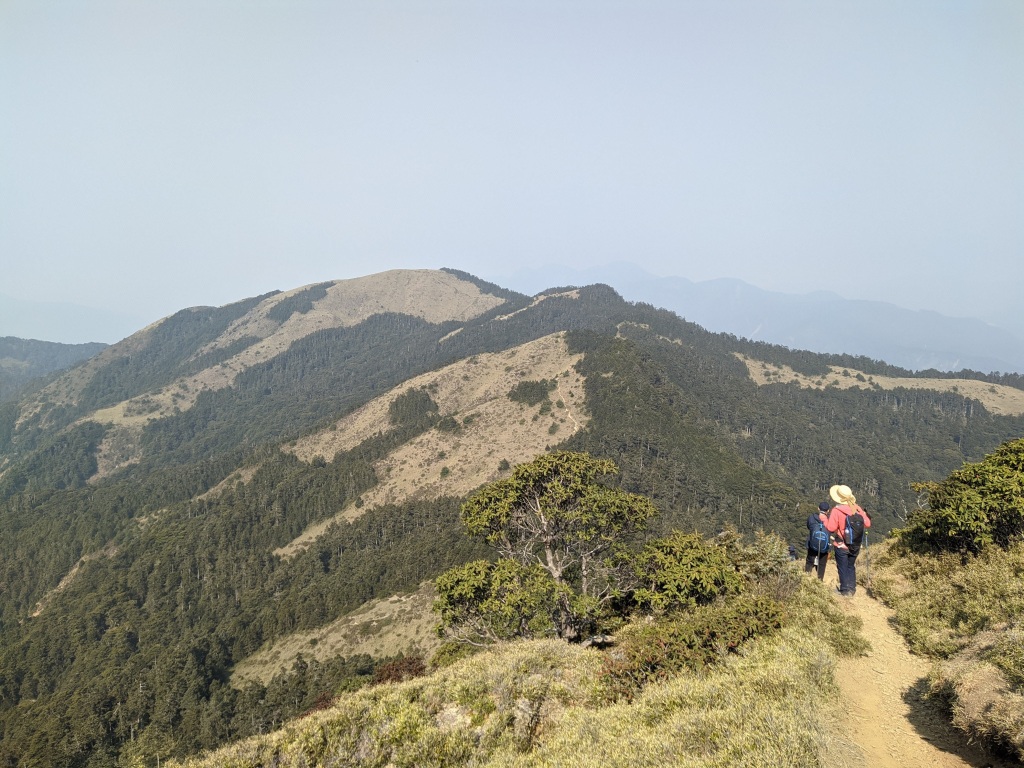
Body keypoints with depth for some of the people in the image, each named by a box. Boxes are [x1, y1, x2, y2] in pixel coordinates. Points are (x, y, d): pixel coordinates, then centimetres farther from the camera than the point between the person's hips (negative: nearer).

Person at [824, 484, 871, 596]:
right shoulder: (857, 508, -7)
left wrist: (824, 520, -3)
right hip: (855, 545, 4)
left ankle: (845, 591, 12)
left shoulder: (836, 510, -19)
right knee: (851, 566, 20)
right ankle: (852, 589, 23)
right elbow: (867, 524, -2)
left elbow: (831, 528, -19)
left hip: (841, 545, -4)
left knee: (843, 568, 9)